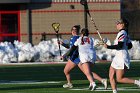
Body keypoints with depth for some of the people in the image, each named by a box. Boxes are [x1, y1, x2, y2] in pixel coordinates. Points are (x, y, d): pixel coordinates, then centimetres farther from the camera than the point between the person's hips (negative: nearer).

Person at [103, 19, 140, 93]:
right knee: (111, 76, 6)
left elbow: (120, 46, -24)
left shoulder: (121, 33, -15)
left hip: (122, 58, -10)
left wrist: (108, 47, -18)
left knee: (120, 79, -7)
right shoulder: (125, 33, 14)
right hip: (117, 57, 10)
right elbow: (130, 46, 19)